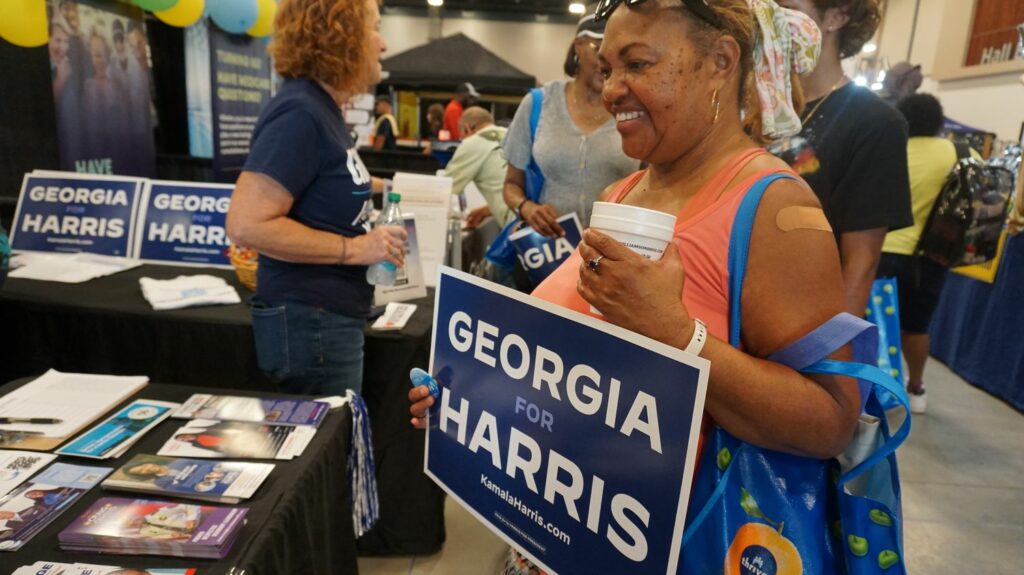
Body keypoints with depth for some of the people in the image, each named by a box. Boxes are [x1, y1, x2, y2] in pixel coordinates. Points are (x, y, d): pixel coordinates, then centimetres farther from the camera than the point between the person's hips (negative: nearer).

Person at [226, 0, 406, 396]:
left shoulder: (322, 110, 11)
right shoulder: (300, 113, -18)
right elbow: (247, 225, -25)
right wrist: (354, 249, -21)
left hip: (332, 318, 10)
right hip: (311, 324, -10)